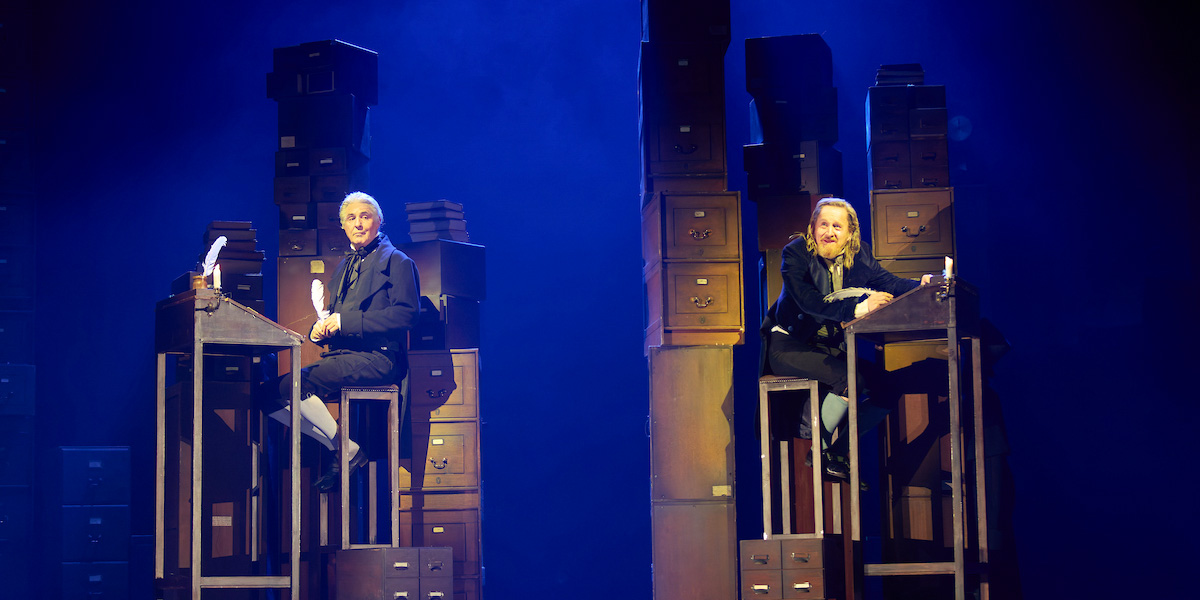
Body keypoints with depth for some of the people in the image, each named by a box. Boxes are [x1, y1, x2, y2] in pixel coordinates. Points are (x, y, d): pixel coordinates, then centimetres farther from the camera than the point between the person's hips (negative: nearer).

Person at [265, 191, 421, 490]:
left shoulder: (396, 261, 1)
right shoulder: (345, 266, 25)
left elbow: (406, 314, -13)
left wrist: (345, 322, -16)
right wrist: (319, 329, 3)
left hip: (376, 357, -8)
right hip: (340, 356, 8)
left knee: (292, 385, -25)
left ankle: (348, 448, -11)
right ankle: (336, 447, -3)